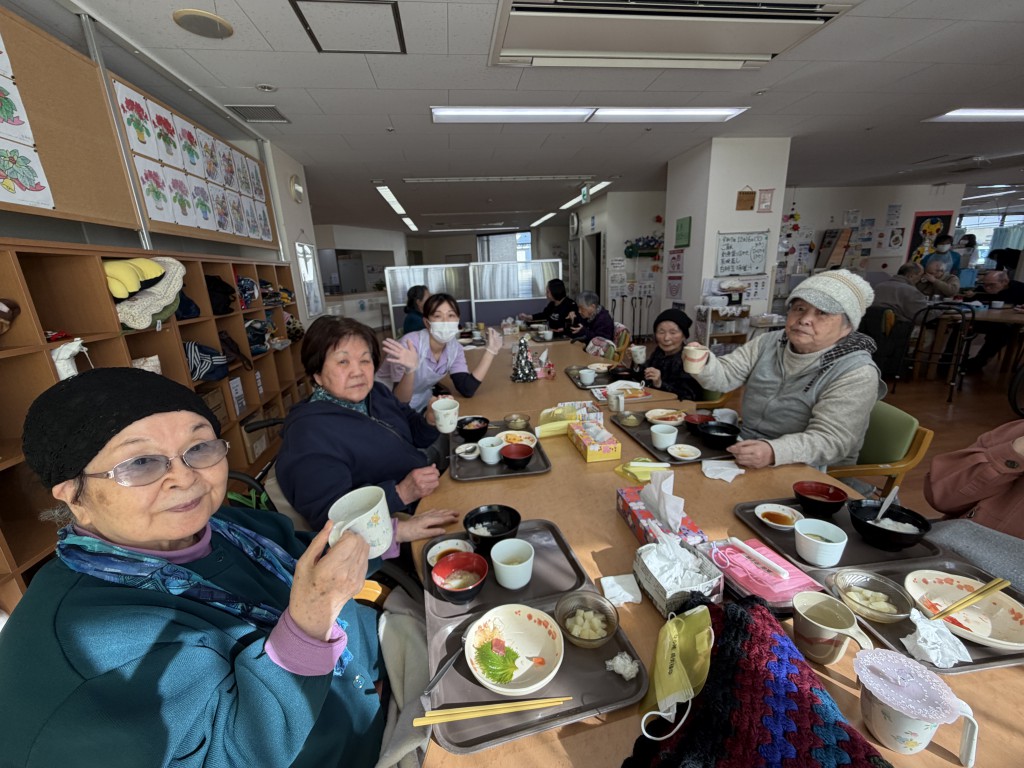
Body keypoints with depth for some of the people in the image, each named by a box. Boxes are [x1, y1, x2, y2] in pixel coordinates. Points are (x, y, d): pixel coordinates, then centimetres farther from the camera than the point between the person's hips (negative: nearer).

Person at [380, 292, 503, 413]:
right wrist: (409, 370, -43)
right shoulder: (410, 345, -25)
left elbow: (467, 390, -18)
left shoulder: (455, 348, -9)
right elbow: (399, 401, -24)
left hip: (421, 405, 5)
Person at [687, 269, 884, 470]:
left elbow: (829, 440, -23)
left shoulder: (856, 373, -13)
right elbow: (725, 375, -3)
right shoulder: (768, 343, 4)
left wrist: (773, 452, -41)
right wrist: (703, 362, -26)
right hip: (746, 452, 5)